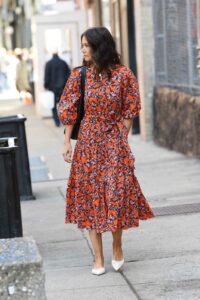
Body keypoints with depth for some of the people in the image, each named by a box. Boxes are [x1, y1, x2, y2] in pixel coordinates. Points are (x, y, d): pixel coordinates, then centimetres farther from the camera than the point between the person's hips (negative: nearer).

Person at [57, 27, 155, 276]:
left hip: (115, 143, -1)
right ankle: (98, 257, 11)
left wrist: (122, 139, -4)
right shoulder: (79, 75, -1)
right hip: (87, 143, 1)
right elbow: (68, 110, 3)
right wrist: (67, 143, 2)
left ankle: (117, 246, 21)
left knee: (117, 193, -3)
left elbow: (129, 110, 1)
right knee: (90, 194, 3)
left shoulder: (123, 75, -4)